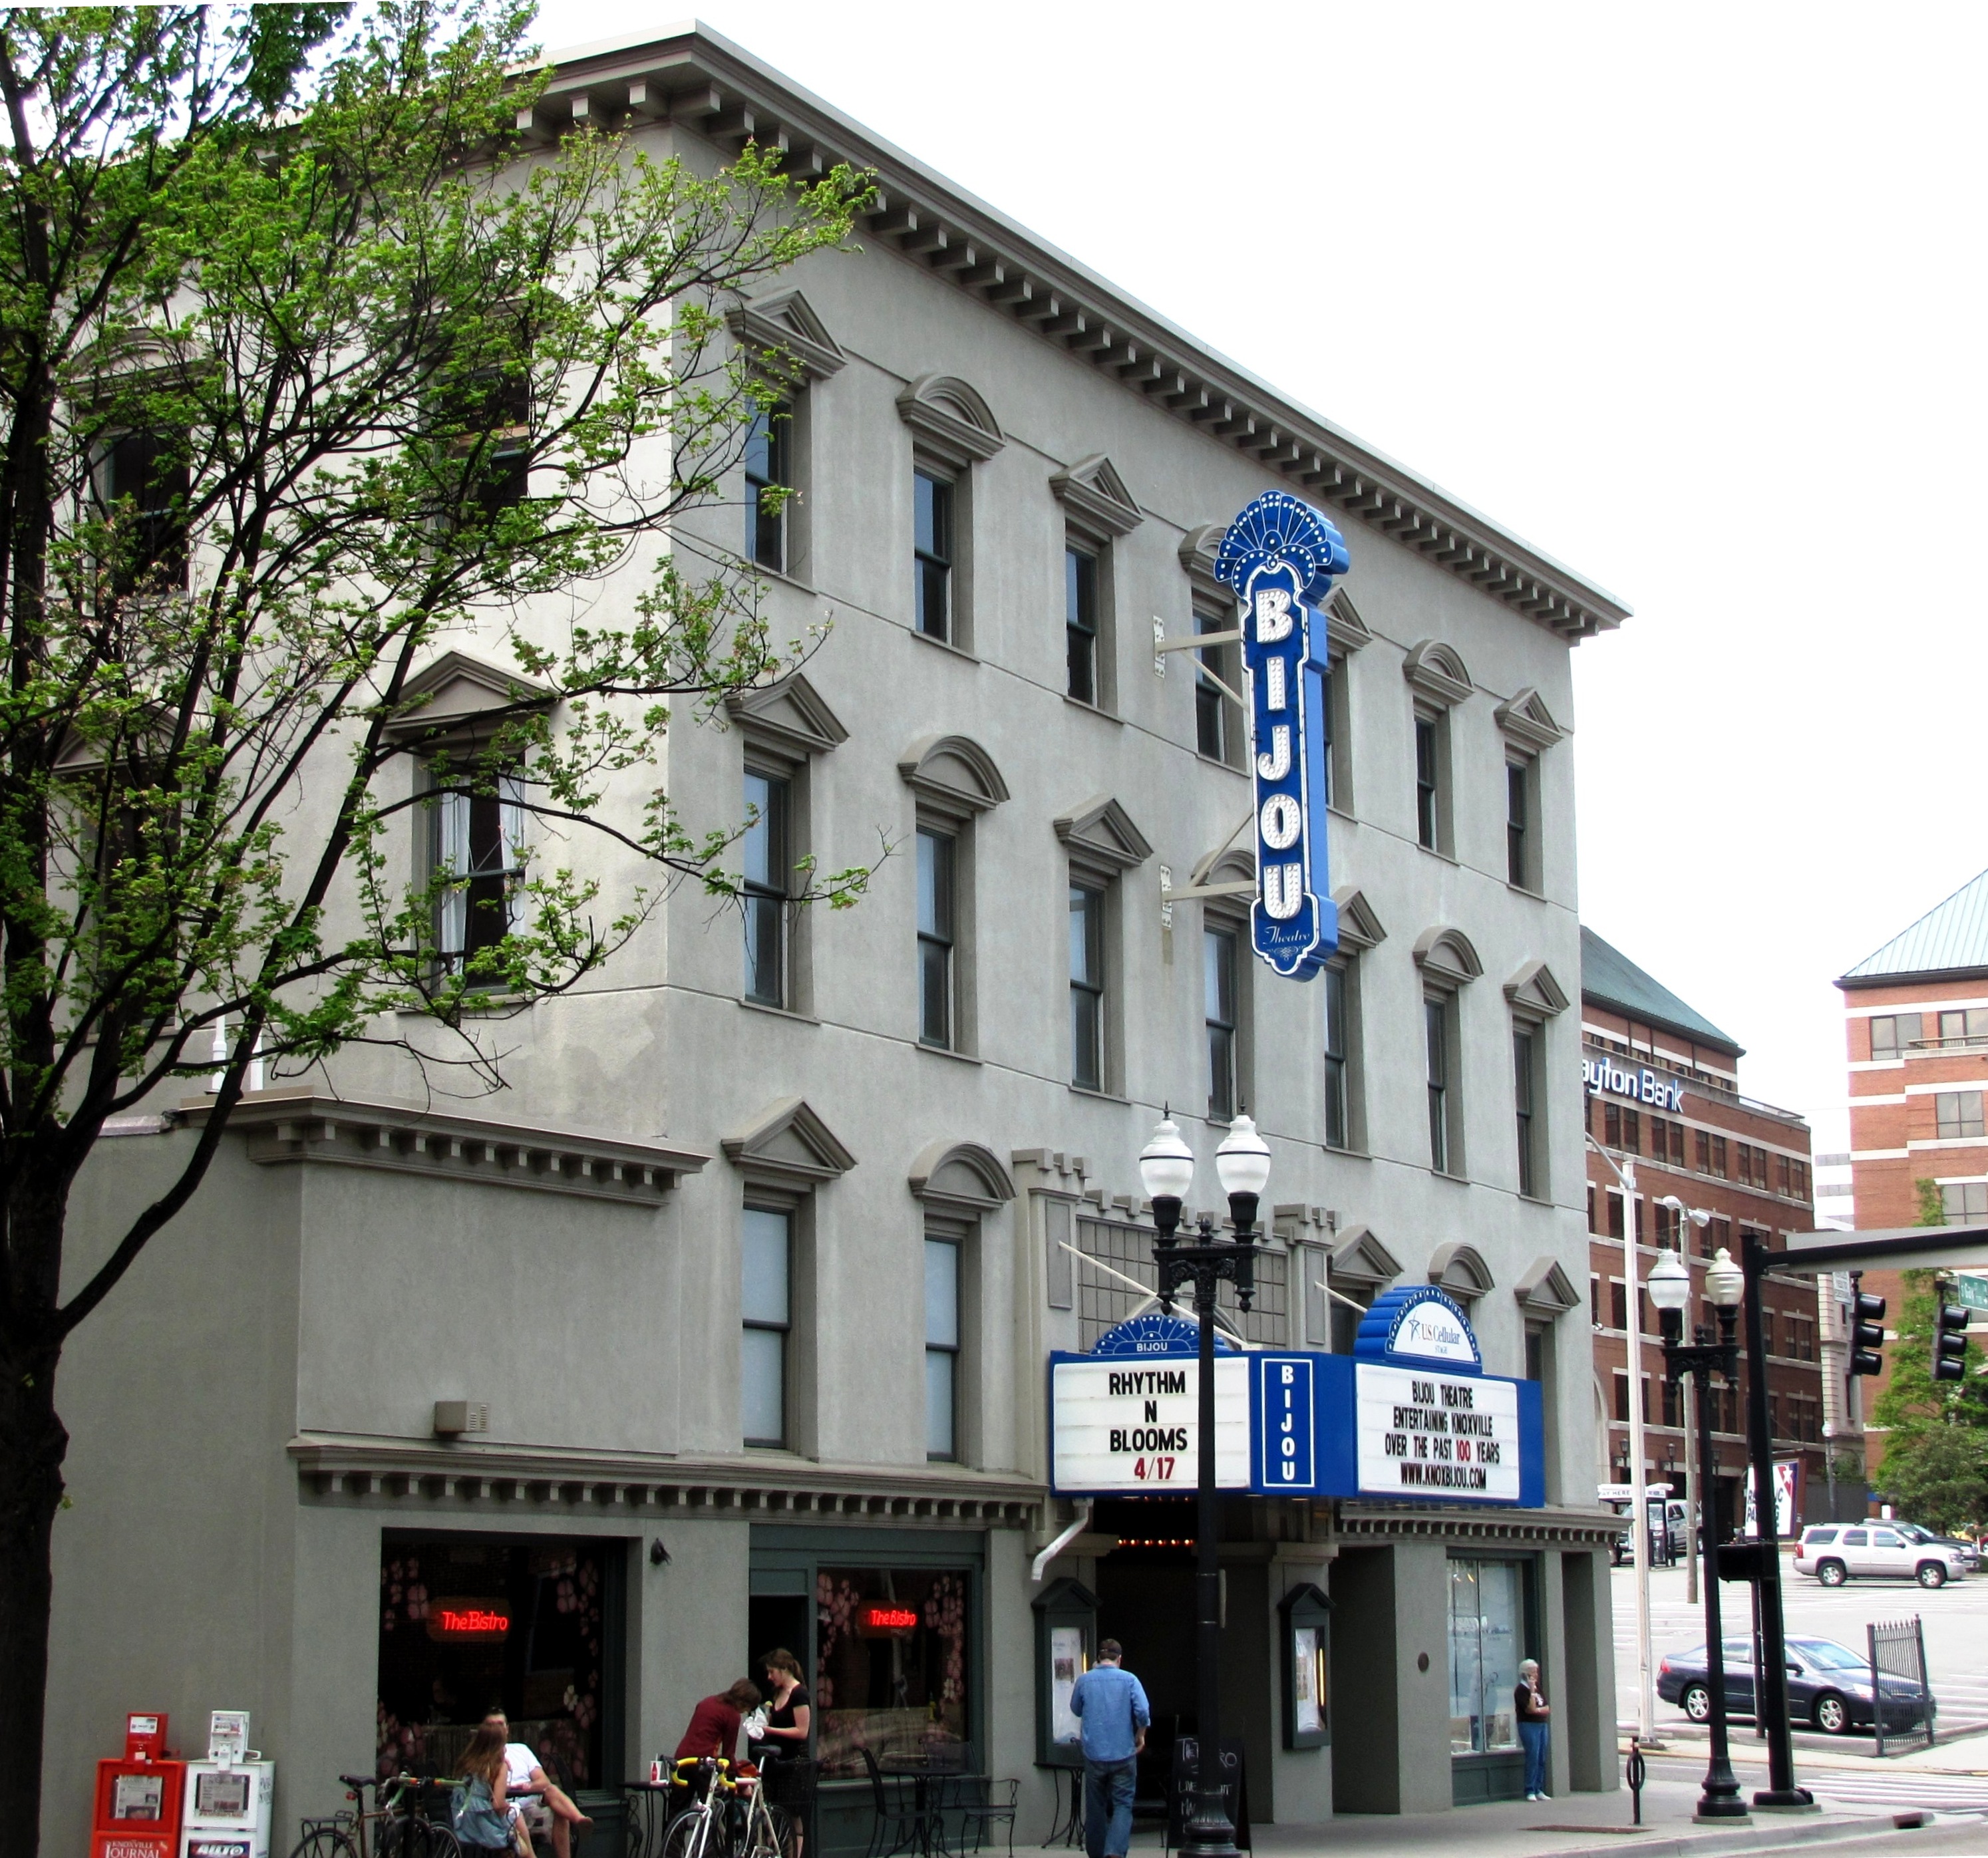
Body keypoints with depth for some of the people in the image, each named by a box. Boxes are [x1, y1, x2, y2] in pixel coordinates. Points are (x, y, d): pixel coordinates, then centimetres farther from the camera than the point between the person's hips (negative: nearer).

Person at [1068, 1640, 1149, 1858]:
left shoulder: (1084, 1680, 2)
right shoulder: (1129, 1680, -4)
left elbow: (1076, 1709, 18)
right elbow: (1143, 1712, -13)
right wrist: (1141, 1735, 5)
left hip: (1094, 1755, 2)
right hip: (1123, 1755, -2)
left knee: (1096, 1807, 13)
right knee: (1123, 1805, 1)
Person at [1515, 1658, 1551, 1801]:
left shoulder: (1538, 1688, 16)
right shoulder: (1521, 1690, -6)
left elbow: (1548, 1709, 10)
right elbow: (1530, 1709, -17)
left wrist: (1538, 1710, -9)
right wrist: (1532, 1691, -17)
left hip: (1542, 1725, 7)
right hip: (1529, 1725, -7)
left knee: (1542, 1759, 5)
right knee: (1533, 1758, -10)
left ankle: (1539, 1790, 10)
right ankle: (1530, 1791, -7)